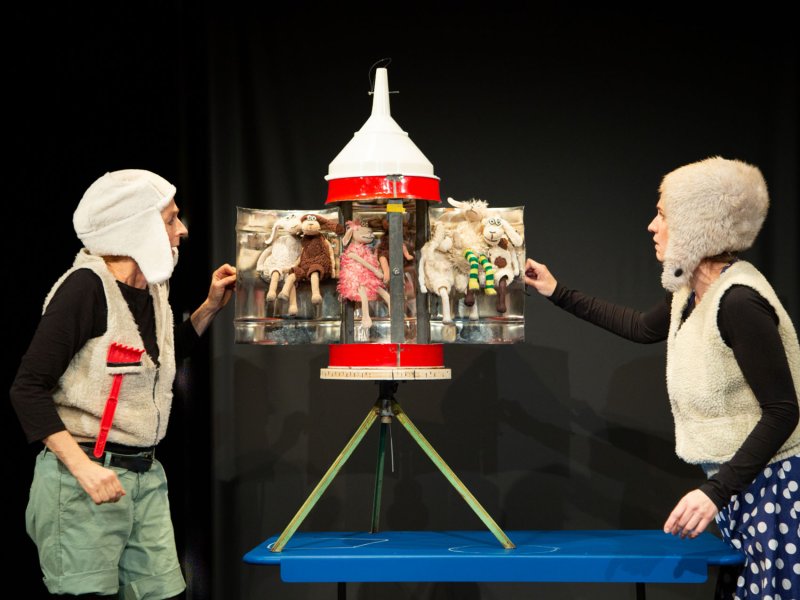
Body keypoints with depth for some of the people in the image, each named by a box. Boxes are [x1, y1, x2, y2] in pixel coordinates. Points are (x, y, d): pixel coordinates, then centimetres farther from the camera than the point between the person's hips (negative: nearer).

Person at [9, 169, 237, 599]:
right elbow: (28, 389, -16)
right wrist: (83, 467, -25)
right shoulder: (87, 287, -14)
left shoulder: (153, 289, 10)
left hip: (145, 477, 7)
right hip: (83, 481, -7)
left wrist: (209, 308, 18)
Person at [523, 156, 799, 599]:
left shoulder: (739, 302, -22)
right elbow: (643, 327, 30)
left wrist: (715, 492, -28)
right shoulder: (691, 292, 8)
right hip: (737, 483, 9)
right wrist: (559, 294, 29)